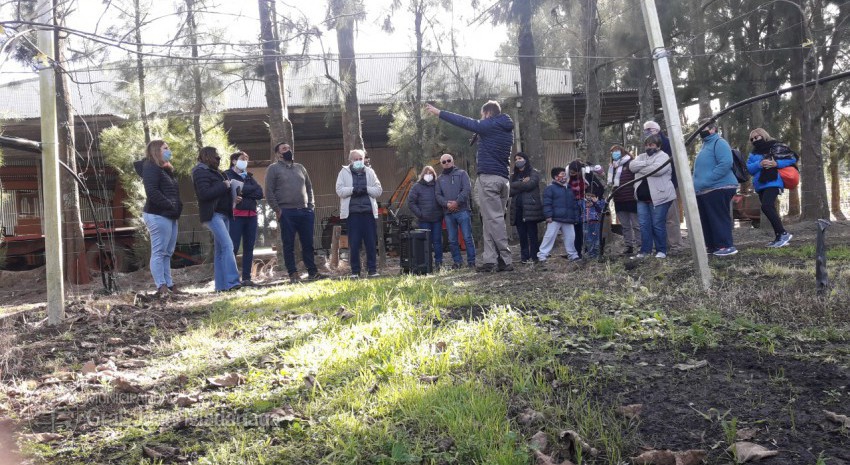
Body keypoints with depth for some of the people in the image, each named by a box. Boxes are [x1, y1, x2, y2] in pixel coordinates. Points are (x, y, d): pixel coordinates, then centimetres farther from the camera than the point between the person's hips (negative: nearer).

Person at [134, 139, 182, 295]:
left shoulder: (166, 169, 21)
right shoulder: (150, 167, -8)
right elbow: (152, 192, -20)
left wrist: (177, 207, 4)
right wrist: (170, 205, -19)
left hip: (169, 216, 10)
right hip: (158, 215, -10)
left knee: (167, 253, 11)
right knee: (159, 252, -7)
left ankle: (169, 284, 16)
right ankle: (161, 286, -6)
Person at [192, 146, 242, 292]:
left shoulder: (214, 172, 22)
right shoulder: (201, 172, -7)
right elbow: (204, 193, -20)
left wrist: (232, 199, 12)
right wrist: (224, 186, -14)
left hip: (223, 214, 10)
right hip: (213, 215, -10)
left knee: (221, 250, 7)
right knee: (228, 246, -19)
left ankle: (221, 285, 9)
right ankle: (232, 282, -23)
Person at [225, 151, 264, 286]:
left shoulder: (249, 176, 21)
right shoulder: (228, 175, 5)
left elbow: (260, 193, 5)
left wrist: (243, 190, -4)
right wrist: (251, 190, -4)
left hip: (251, 215, 6)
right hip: (236, 214, -6)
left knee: (249, 248, 5)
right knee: (233, 247, -9)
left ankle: (246, 278, 9)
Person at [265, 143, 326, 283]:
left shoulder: (300, 167, 18)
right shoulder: (274, 168, 3)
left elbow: (309, 187, 20)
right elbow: (269, 191, -4)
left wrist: (311, 206, 9)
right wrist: (277, 210, -10)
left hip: (305, 211, 4)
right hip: (286, 212, -4)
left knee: (308, 244, 6)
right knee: (289, 245, 0)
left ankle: (312, 272, 12)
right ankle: (293, 274, 5)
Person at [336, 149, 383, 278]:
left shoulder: (369, 172, 15)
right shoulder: (344, 172, 9)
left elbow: (378, 191, 8)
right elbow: (339, 190, -3)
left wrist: (366, 189, -10)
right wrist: (353, 190, -18)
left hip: (368, 212, 2)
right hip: (352, 212, -2)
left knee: (371, 243, 2)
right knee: (353, 244, -1)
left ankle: (372, 270, 9)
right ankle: (355, 271, 7)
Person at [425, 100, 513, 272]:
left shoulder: (491, 125, -4)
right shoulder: (507, 129, 20)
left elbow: (464, 122, -3)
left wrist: (438, 112, 4)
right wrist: (480, 137, 20)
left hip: (488, 177, -8)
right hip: (504, 179, 8)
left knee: (494, 219, -8)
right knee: (495, 219, 6)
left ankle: (505, 260, -11)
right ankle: (490, 260, 2)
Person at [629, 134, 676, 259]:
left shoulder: (663, 156, -3)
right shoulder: (641, 156, 18)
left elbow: (657, 169, -22)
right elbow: (632, 165, -1)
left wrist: (640, 169, -9)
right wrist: (646, 163, -13)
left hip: (659, 197, -6)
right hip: (642, 198, 7)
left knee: (658, 225, -3)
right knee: (644, 224, 7)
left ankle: (661, 251, 8)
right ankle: (645, 250, 15)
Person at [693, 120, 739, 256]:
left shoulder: (719, 143, -10)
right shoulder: (706, 144, 21)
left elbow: (726, 163, -24)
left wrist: (707, 181, -25)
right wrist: (698, 183, 19)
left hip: (718, 188, -10)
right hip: (705, 191, 10)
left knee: (719, 218, -9)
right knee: (706, 220, 12)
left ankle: (727, 246, -4)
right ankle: (713, 246, 19)